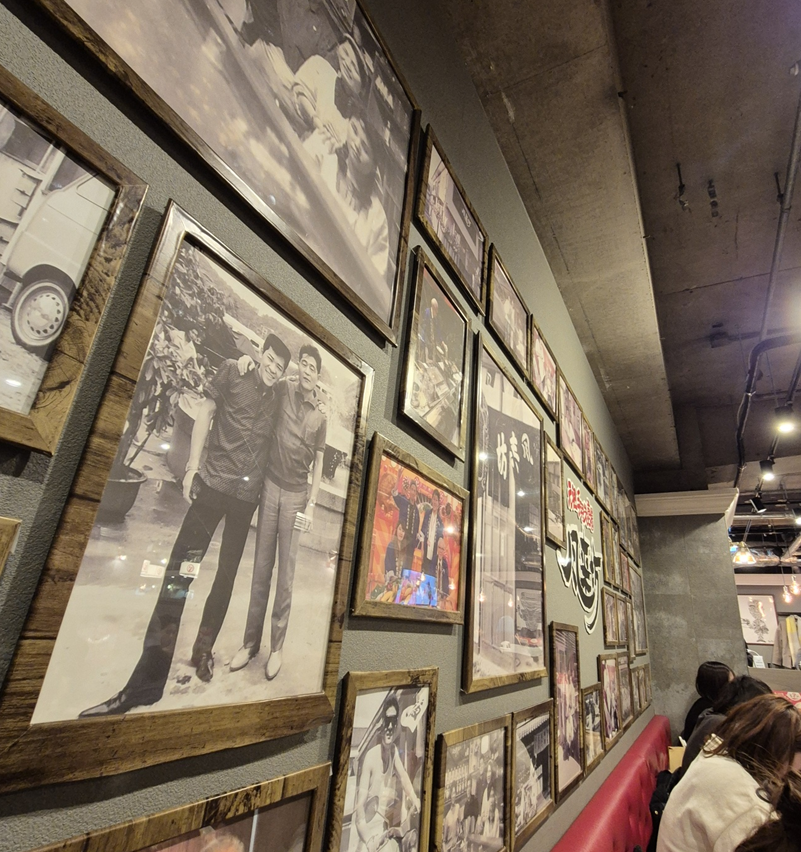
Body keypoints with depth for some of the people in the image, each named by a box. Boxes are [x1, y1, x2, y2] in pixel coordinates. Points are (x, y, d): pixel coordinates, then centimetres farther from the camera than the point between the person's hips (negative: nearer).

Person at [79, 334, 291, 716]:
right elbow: (204, 414, 2)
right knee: (179, 571, -5)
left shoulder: (277, 400, 8)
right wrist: (193, 465, -4)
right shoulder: (232, 373, 2)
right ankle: (146, 680, 2)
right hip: (213, 484, -2)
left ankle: (203, 651, 26)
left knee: (226, 577, 9)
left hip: (247, 496, 3)